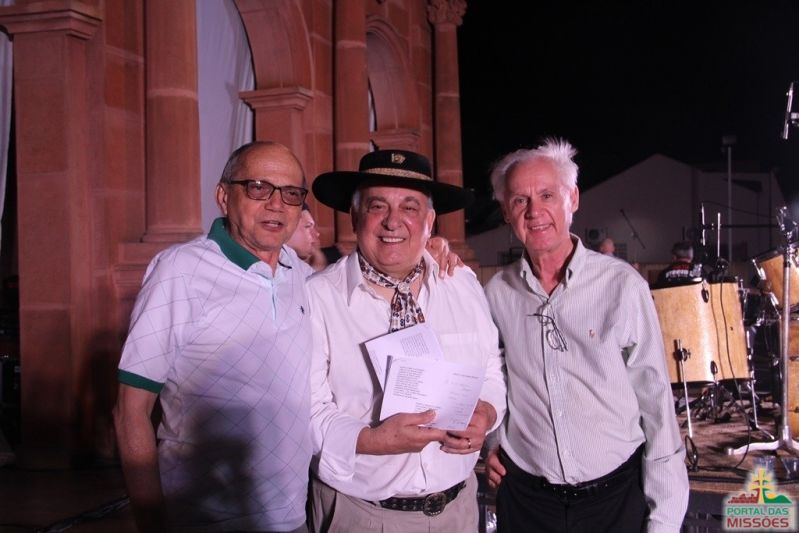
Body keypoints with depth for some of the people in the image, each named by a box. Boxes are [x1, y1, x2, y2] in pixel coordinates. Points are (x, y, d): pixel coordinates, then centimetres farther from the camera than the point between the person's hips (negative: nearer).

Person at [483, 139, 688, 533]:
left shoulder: (622, 286, -11)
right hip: (524, 496, 2)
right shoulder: (496, 293, -3)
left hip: (616, 493, -2)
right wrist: (491, 440, 4)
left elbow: (655, 401, -9)